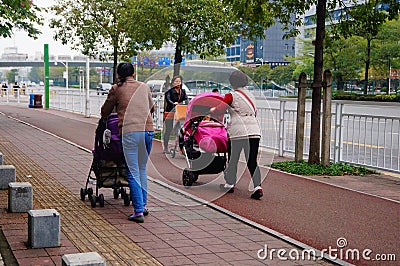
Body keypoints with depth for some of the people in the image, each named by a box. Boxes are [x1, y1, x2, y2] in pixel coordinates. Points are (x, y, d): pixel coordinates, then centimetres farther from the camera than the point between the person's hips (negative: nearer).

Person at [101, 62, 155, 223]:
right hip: (148, 130, 4)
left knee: (133, 172, -1)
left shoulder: (116, 89, 8)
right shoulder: (144, 87, 19)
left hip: (129, 131, -4)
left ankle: (138, 212, -4)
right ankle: (143, 205, 24)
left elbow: (105, 112, 16)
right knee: (142, 169, 19)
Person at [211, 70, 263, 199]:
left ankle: (230, 184, 24)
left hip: (238, 131, -4)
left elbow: (219, 109, -8)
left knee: (233, 159, 12)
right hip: (254, 131, 4)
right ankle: (257, 186, -10)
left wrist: (212, 110, 12)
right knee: (252, 161, 3)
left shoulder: (231, 96, -2)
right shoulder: (250, 95, 16)